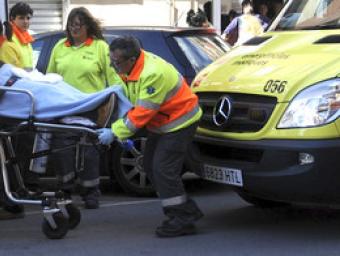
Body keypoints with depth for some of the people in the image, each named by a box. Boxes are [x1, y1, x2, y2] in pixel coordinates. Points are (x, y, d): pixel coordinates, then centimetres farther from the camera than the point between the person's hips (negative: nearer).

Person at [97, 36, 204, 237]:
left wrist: (115, 132, -28)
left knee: (163, 169, -14)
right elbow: (127, 97, 8)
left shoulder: (153, 74, -32)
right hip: (161, 123, 10)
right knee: (151, 166, 11)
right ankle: (188, 211, 17)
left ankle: (182, 221, -5)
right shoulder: (131, 67, -3)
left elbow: (142, 112, -30)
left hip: (179, 122, -10)